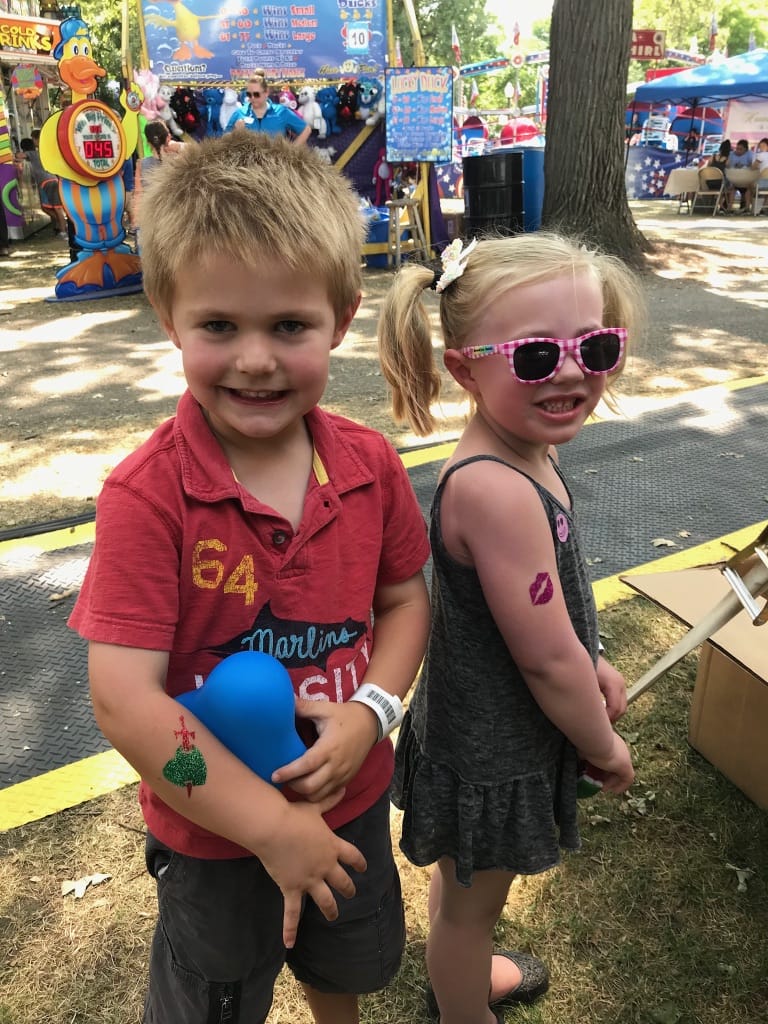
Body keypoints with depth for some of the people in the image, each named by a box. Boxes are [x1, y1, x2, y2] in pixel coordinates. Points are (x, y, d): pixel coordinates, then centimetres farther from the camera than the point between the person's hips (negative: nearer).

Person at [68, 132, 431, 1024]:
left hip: (353, 799, 5)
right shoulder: (147, 496, -27)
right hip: (212, 833, -4)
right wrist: (271, 825, -24)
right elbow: (124, 700, -28)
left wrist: (369, 713, -20)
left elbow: (405, 597, -2)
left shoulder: (370, 465, -13)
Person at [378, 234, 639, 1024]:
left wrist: (591, 666, 10)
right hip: (491, 751, -9)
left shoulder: (518, 455, -6)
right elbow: (546, 660, -28)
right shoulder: (499, 491, -35)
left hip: (487, 724, 9)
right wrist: (605, 746, -12)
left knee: (466, 876, 32)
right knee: (474, 895, 20)